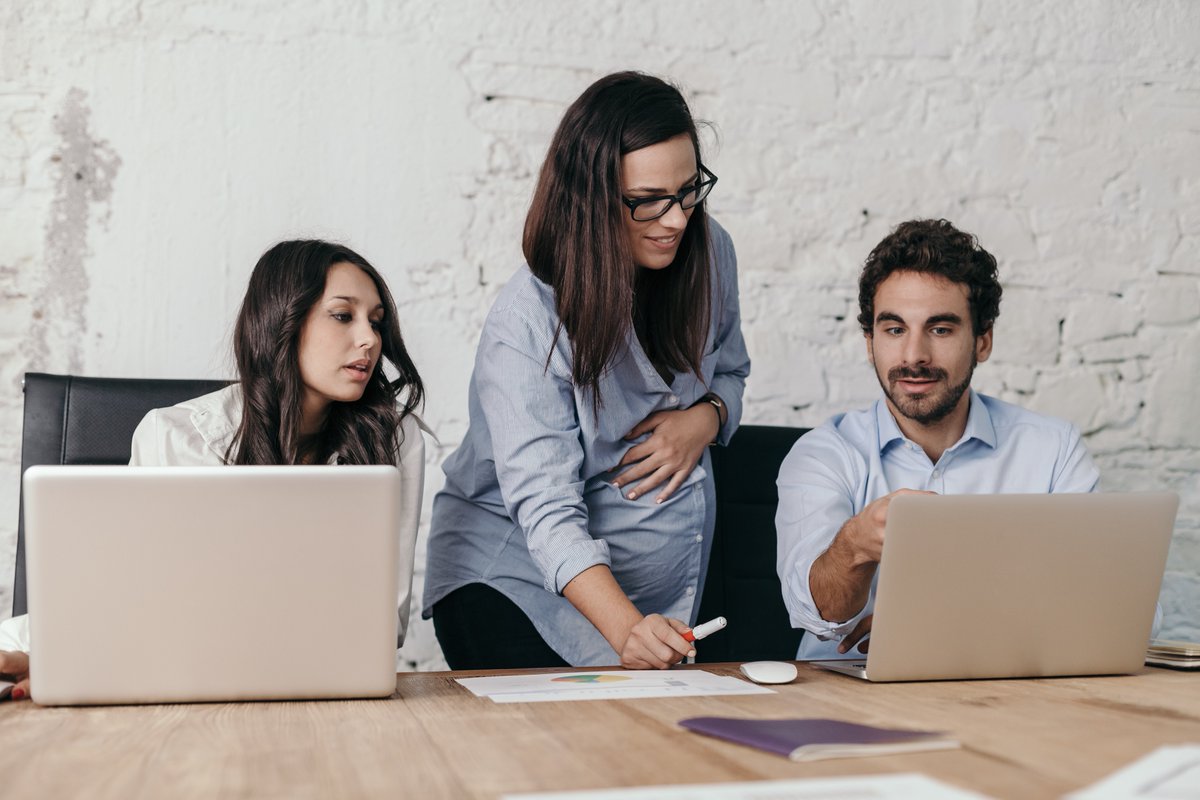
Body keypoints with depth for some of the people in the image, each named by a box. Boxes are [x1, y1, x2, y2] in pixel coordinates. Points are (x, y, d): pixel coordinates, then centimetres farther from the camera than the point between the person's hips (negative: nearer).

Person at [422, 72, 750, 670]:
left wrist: (705, 419, -11)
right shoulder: (526, 321, -24)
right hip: (512, 581, -5)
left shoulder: (709, 253, -5)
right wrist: (624, 625, -46)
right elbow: (546, 511, -30)